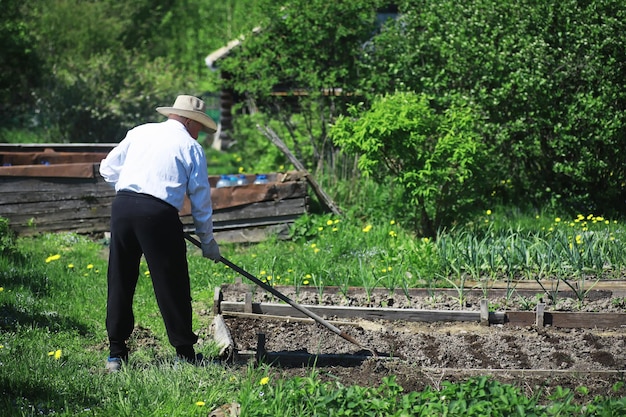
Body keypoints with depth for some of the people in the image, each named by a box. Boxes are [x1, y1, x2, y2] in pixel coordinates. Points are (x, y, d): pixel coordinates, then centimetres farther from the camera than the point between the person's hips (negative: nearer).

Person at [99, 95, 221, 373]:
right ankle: (185, 354, 12)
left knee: (120, 282, 11)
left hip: (122, 205, 4)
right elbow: (201, 199, 10)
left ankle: (116, 352, 16)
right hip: (158, 214, -4)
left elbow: (107, 168, 20)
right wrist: (208, 240, 20)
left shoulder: (140, 132, 18)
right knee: (172, 284, 5)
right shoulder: (190, 147, 9)